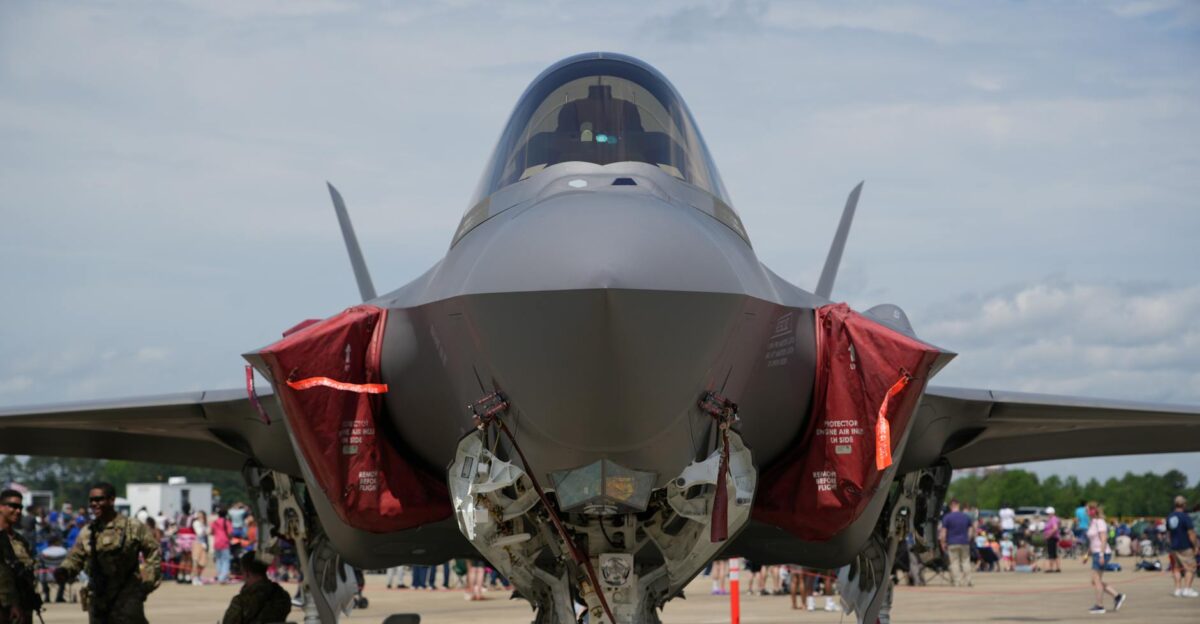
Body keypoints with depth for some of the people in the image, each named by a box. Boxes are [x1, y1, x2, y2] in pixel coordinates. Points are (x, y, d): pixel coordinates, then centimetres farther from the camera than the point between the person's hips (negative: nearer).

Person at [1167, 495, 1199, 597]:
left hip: (1174, 547, 7)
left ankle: (1178, 589, 12)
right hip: (1185, 547, -7)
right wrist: (1196, 546, -8)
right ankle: (1187, 589, -6)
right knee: (1190, 568, 1)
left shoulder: (1170, 517, 8)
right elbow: (1191, 533, -16)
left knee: (1177, 569, 13)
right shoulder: (1185, 517, -15)